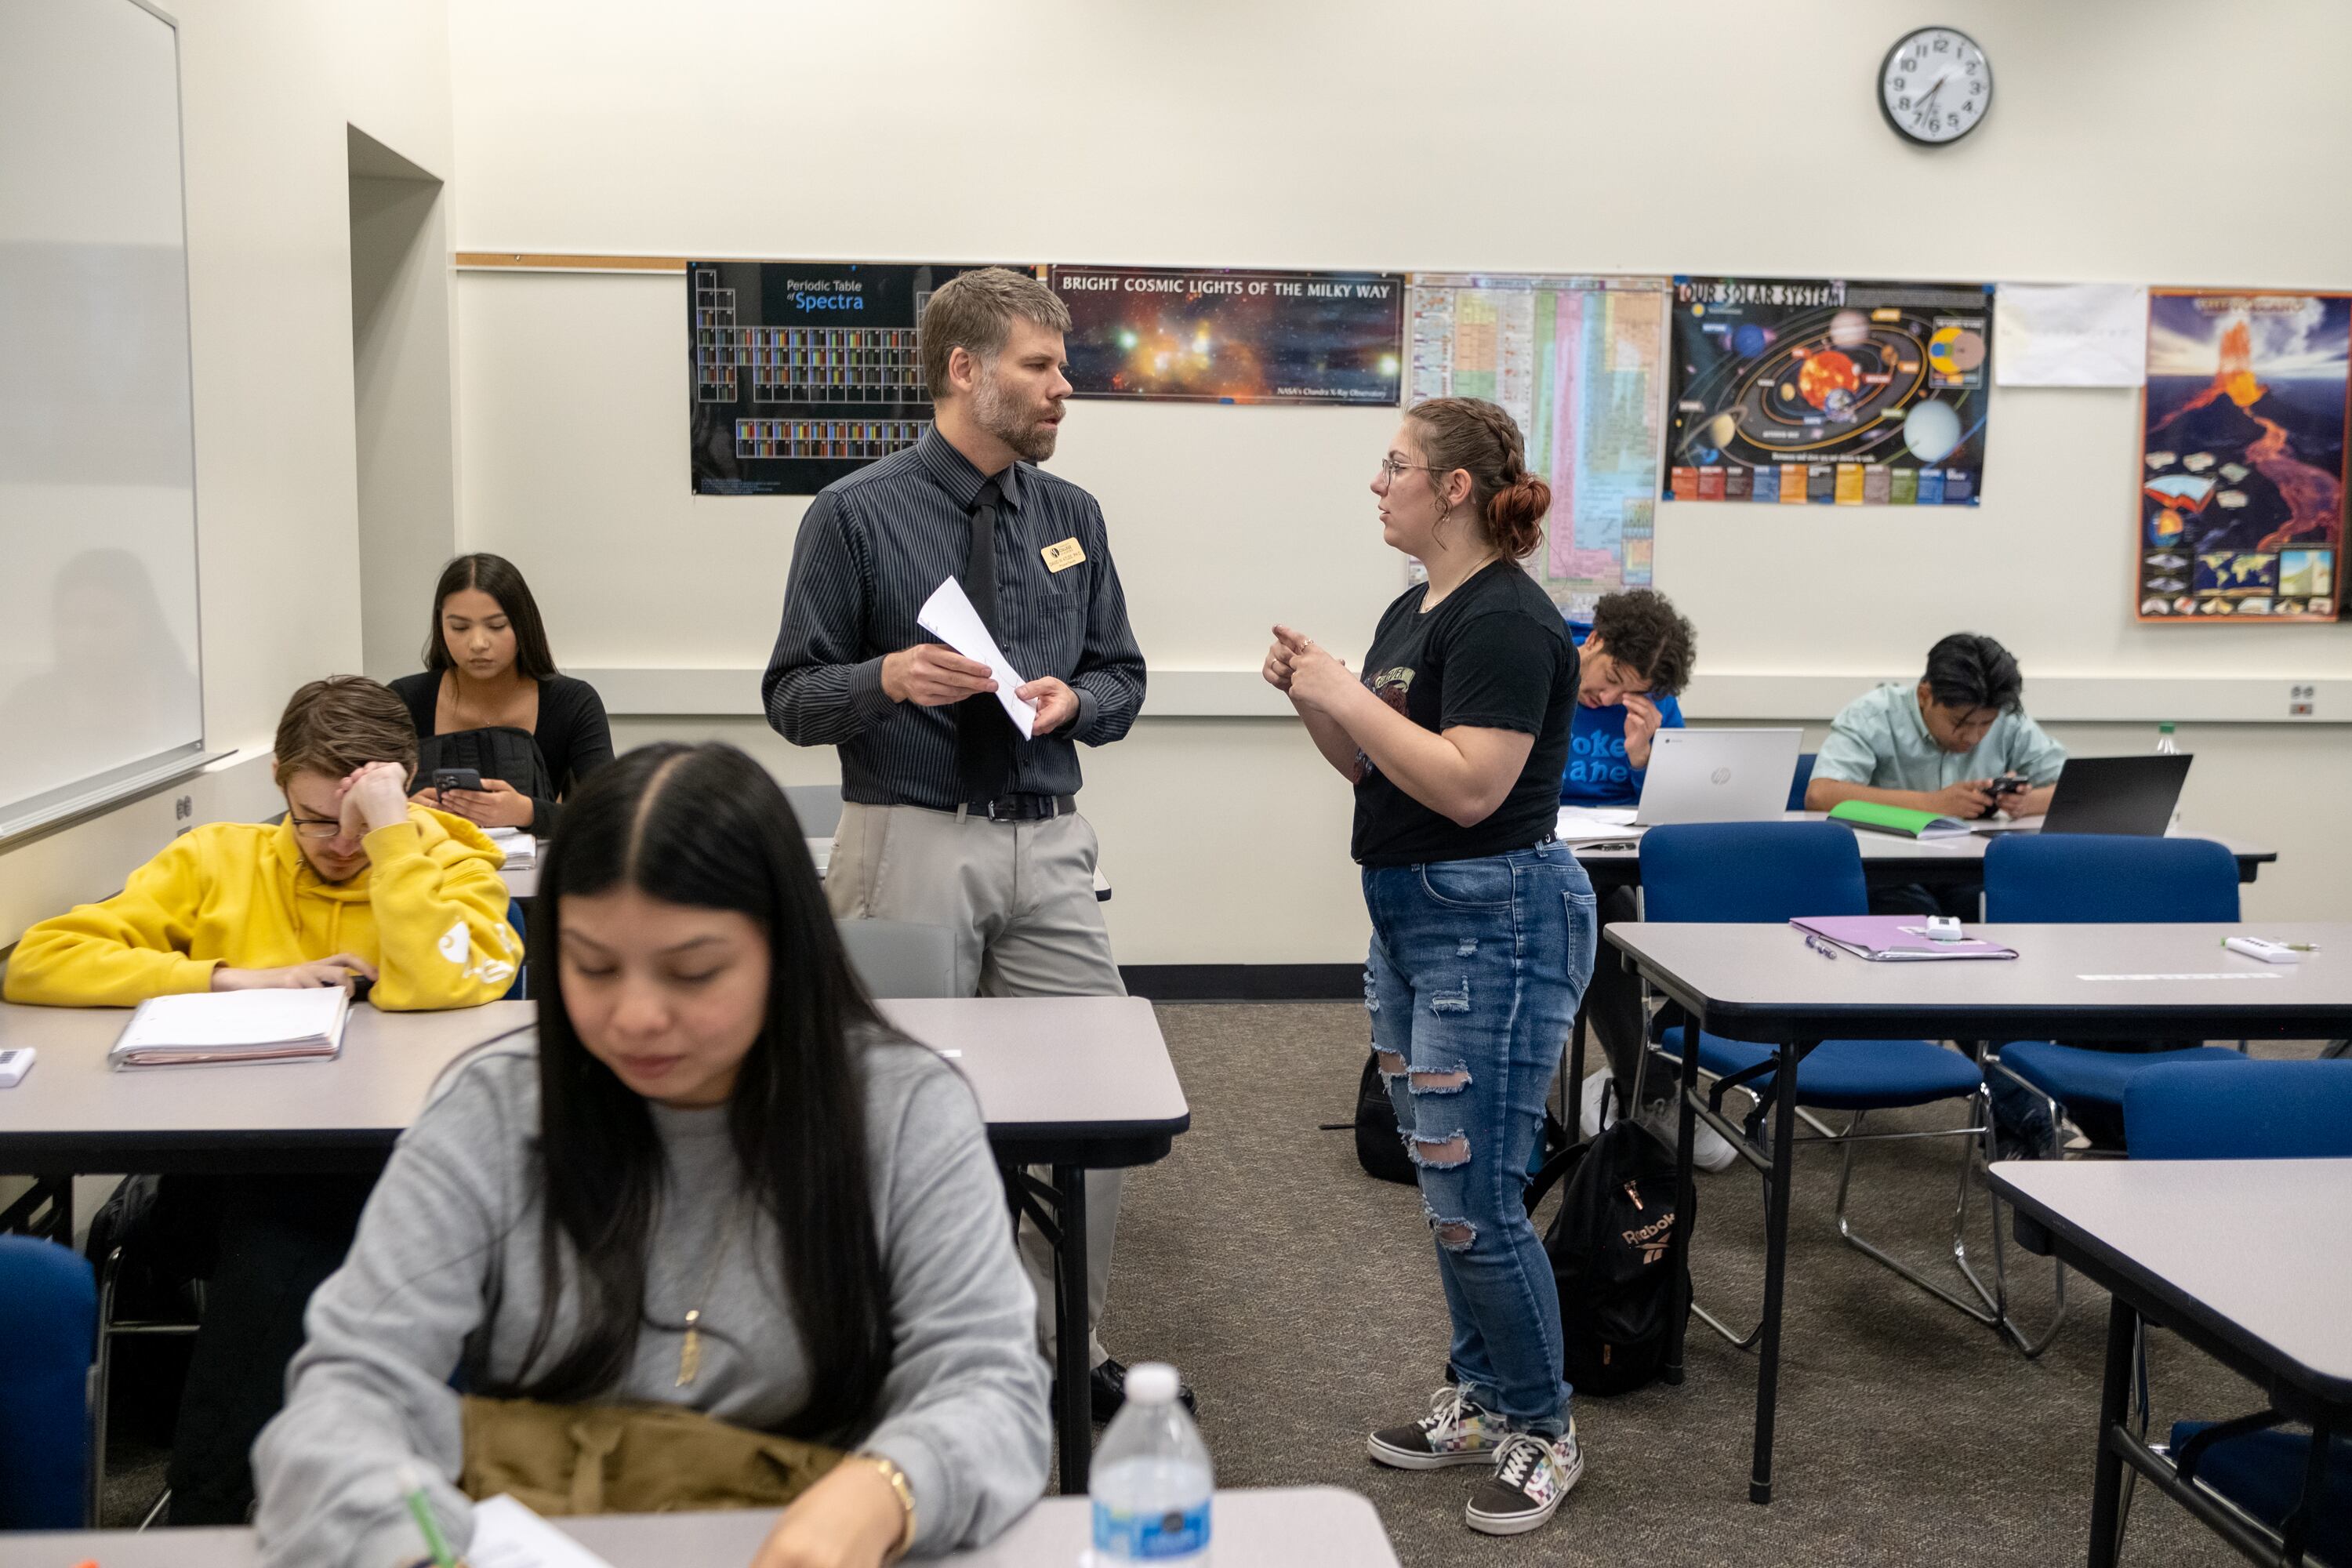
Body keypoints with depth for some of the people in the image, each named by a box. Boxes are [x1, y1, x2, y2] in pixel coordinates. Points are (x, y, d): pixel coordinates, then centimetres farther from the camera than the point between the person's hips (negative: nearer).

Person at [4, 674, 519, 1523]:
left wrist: (389, 827, -16)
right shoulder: (218, 862, 11)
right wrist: (235, 978, -6)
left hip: (384, 1167, -1)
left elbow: (439, 986, -17)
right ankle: (203, 1524, -19)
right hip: (227, 1168, 1)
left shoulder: (451, 867, 5)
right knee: (275, 1242, -33)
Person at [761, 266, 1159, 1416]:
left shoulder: (1072, 516, 10)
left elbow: (1121, 676, 16)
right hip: (911, 845, -4)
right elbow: (792, 699, -3)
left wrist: (1074, 699, -7)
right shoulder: (857, 514, -3)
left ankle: (1070, 1348, 20)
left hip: (1048, 847, 4)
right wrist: (890, 678, -22)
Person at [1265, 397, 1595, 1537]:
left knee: (1472, 1198, -4)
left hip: (1497, 920, -10)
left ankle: (1543, 1432, 13)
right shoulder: (1412, 611, 13)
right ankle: (1481, 1397, 29)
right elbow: (1373, 768, 18)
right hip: (1410, 919, 10)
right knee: (1442, 1183, 16)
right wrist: (1310, 694, 2)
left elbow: (1469, 783, -25)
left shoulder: (1504, 620, -16)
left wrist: (1346, 694, -18)